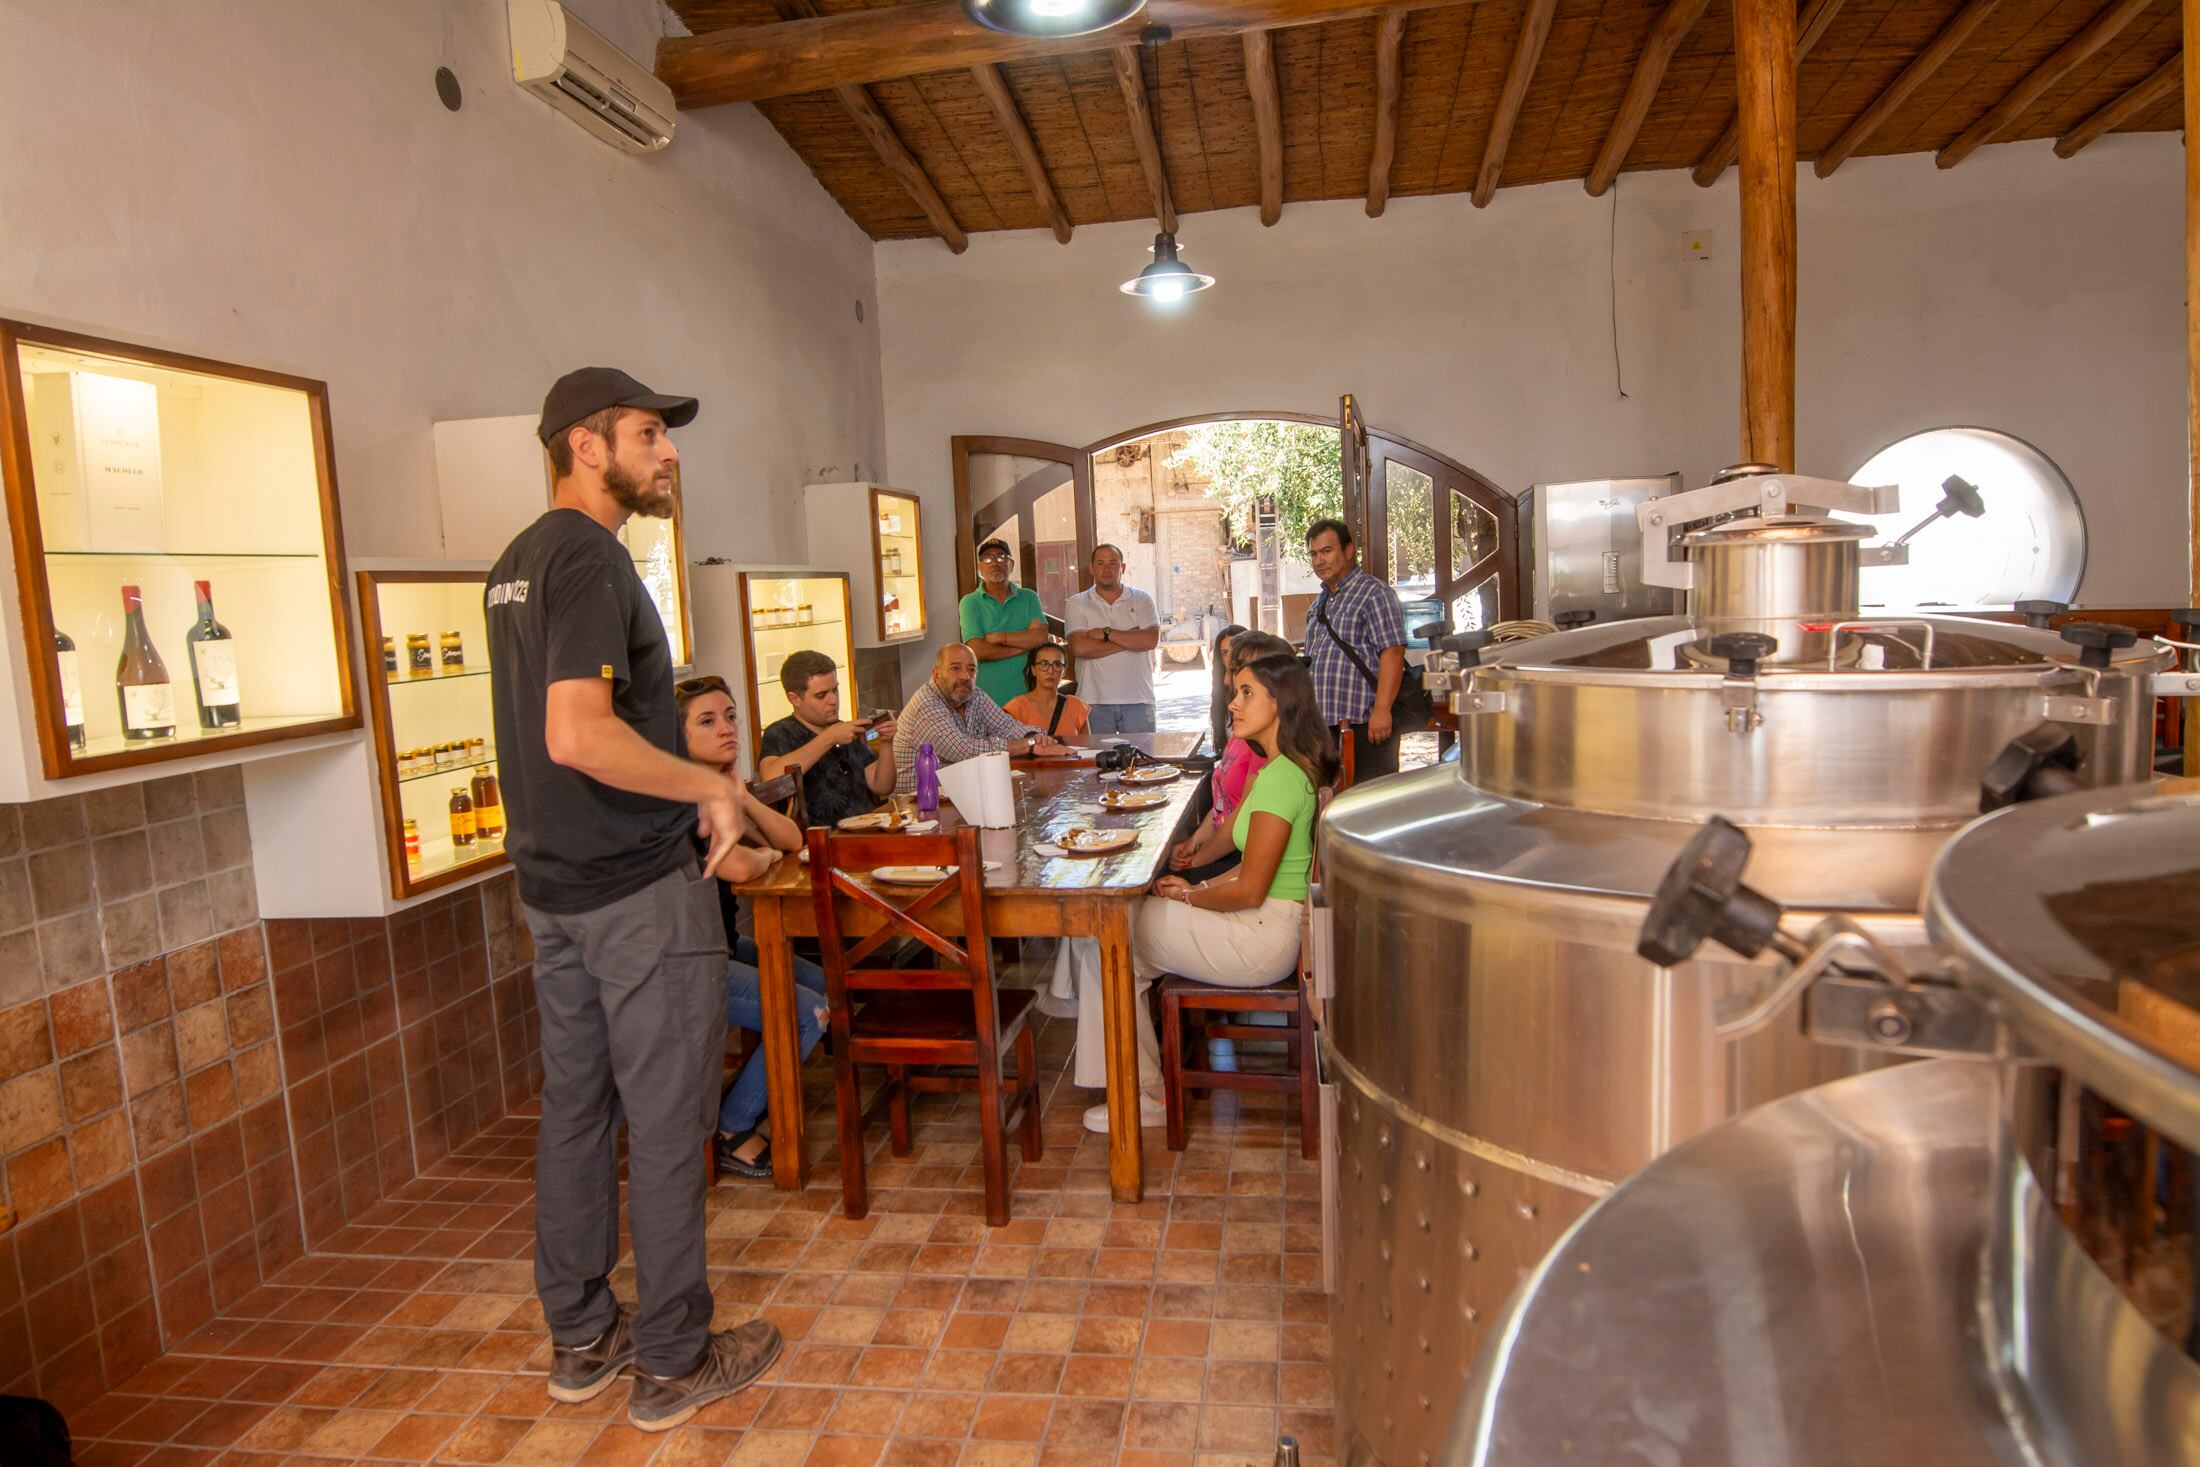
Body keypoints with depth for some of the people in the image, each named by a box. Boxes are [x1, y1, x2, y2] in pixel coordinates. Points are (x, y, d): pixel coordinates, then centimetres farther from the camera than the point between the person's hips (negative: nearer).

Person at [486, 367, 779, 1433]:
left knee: (575, 1106, 16)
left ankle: (580, 1339, 30)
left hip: (553, 884, 10)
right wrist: (713, 786, -17)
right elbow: (578, 734, -28)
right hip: (641, 886, -10)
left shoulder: (515, 564, 14)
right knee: (665, 1121, 2)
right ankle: (673, 1362, 16)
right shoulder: (589, 558, -16)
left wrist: (685, 793, 19)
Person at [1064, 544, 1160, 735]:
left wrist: (1106, 633, -9)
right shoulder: (1077, 604, 5)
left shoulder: (1141, 599, 8)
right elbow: (1079, 648, -11)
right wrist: (1130, 639, -7)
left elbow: (1151, 640, -8)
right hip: (1095, 700, -1)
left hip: (1138, 699, 1)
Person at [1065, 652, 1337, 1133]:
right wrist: (1200, 888, 6)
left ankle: (1143, 1096, 11)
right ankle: (1141, 1081, 15)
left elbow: (1250, 890, -22)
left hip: (1264, 939, -10)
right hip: (1270, 923, 10)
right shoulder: (1286, 768, 10)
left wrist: (1190, 897, -6)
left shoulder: (1280, 777, -22)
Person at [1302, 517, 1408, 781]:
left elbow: (1392, 652, -16)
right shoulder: (1319, 603, 20)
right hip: (1324, 725, 8)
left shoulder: (1374, 593, -6)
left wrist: (1381, 709, -24)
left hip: (1365, 723, -8)